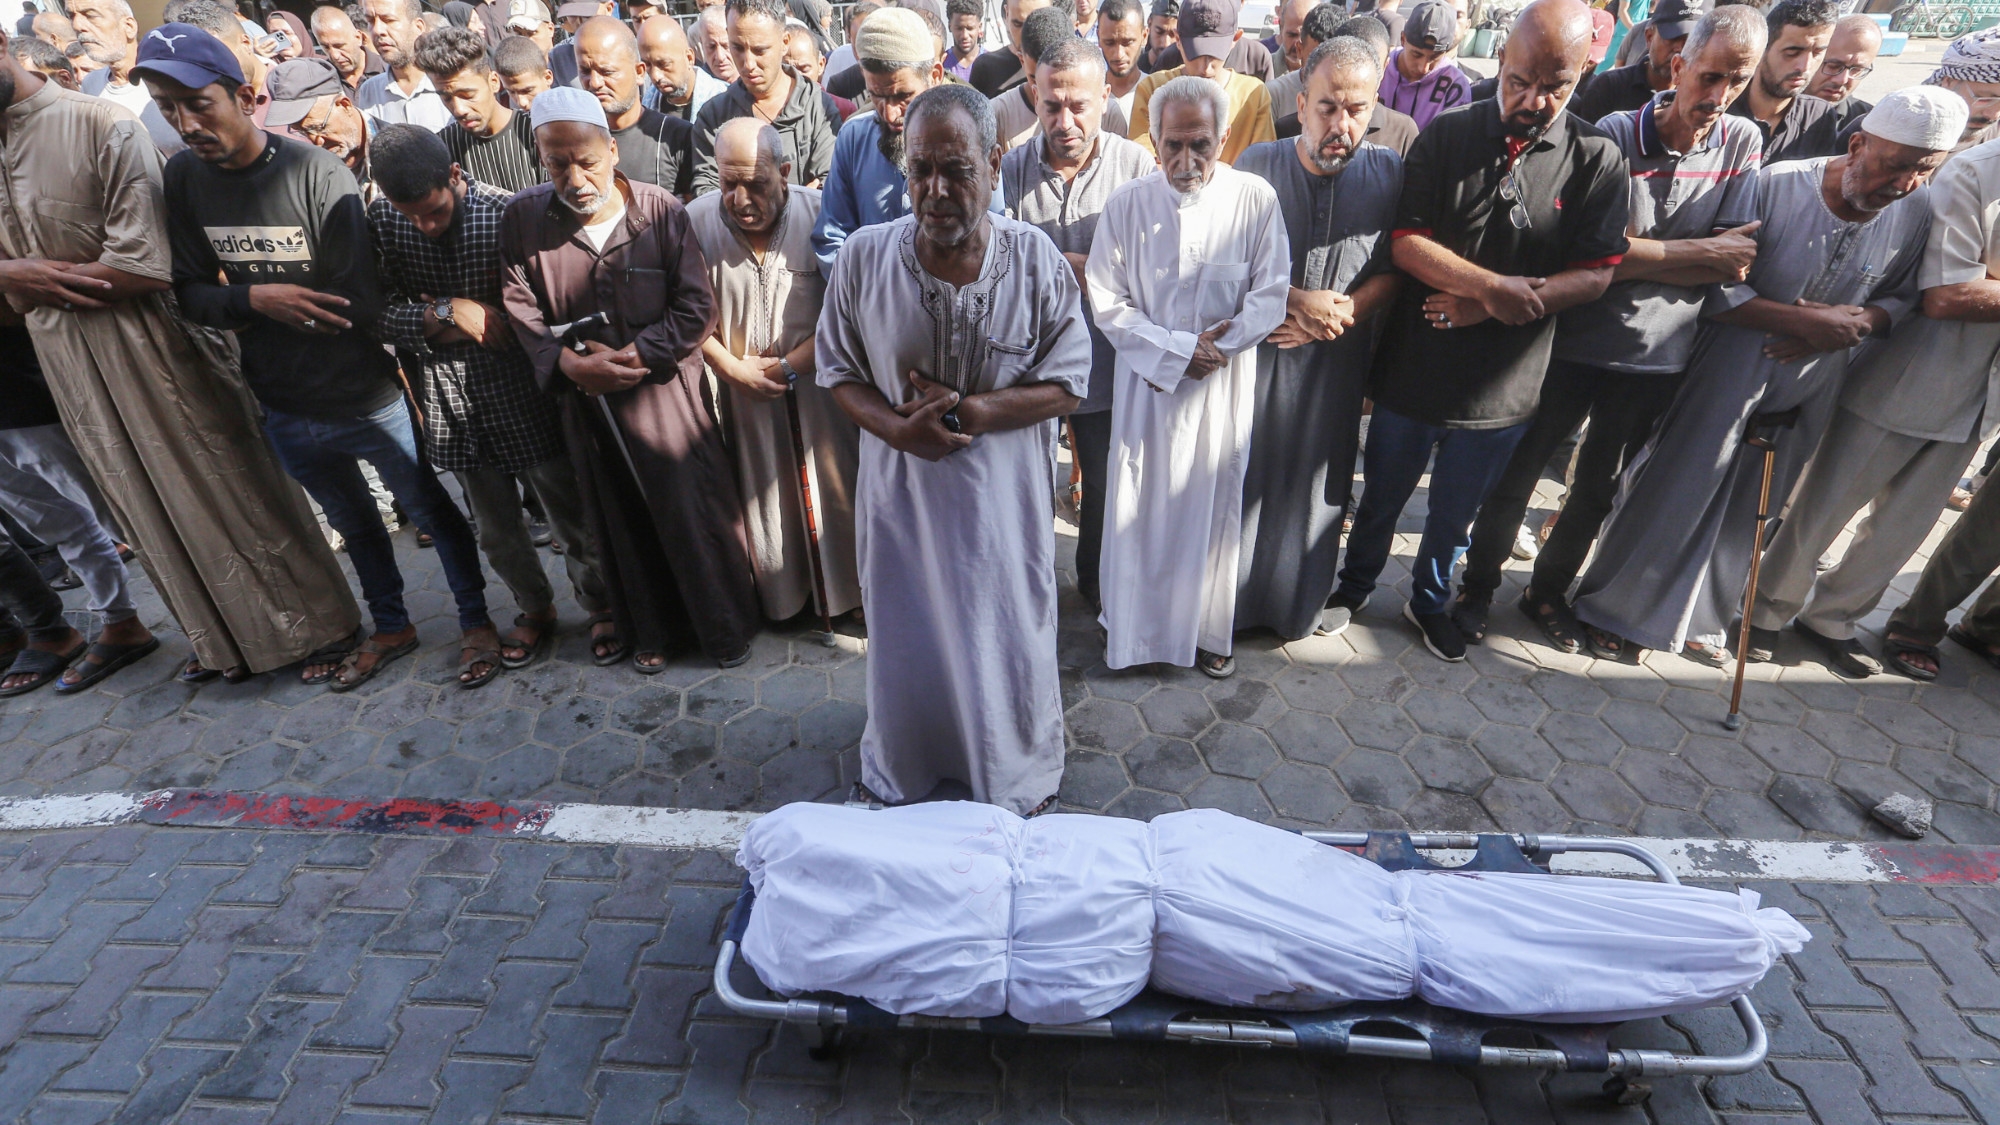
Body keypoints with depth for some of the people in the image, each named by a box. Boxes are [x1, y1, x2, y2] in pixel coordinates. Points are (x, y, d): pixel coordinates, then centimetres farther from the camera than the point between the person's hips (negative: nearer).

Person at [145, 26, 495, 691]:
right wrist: (256, 298, -18)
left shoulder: (317, 174, -16)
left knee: (432, 511, 10)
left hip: (370, 398, -5)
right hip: (285, 409, 6)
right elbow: (189, 293, 1)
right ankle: (391, 629, 39)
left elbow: (362, 300, -20)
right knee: (353, 523, 21)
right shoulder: (181, 180, 0)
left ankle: (475, 620, 29)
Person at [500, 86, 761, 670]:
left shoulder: (661, 210, -9)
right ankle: (650, 628, 34)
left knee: (694, 511, 3)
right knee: (622, 521, 14)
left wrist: (633, 355, -16)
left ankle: (726, 625, 24)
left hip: (664, 392, -3)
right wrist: (567, 362, -17)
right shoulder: (524, 218, -2)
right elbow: (521, 309, 1)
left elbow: (698, 309, -10)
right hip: (586, 400, 3)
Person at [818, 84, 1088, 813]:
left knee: (1008, 638, 14)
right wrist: (895, 426, -19)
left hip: (1003, 491, -1)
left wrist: (968, 409, -20)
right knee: (906, 641, 18)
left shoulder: (1036, 259, -12)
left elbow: (1067, 385, -8)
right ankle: (903, 772, 48)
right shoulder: (864, 257, -9)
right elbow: (837, 372, 0)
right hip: (899, 487, 1)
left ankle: (1021, 776, 44)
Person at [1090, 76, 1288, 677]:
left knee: (1213, 504, 10)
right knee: (1137, 507, 7)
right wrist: (1175, 349, -14)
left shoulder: (1255, 199, -6)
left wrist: (1213, 348, -15)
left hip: (1223, 381, 0)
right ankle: (1129, 622, 26)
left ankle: (1206, 628, 28)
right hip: (1145, 379, 0)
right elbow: (1107, 302, -5)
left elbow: (1270, 296, -4)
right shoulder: (1126, 204, -5)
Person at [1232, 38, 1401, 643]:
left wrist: (1342, 312, -16)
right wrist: (1297, 300, -15)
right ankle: (1232, 599, 25)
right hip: (1259, 350, -1)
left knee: (1317, 483, 12)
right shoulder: (1258, 164, -5)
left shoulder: (1390, 173, -2)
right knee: (1244, 476, 5)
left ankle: (1300, 604, 32)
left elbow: (1395, 269, 0)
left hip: (1338, 362, 1)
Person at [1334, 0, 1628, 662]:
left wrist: (1485, 306, -21)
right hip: (1413, 368, 0)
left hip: (1503, 384, 1)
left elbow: (1595, 276, -8)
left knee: (1454, 513, 18)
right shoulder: (1445, 137, -6)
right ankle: (1356, 585, 41)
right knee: (1382, 497, 17)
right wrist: (1494, 287, -25)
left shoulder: (1597, 160, -5)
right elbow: (1407, 242, -12)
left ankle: (1429, 600, 42)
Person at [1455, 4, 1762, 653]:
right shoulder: (1614, 136, -11)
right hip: (1575, 346, -4)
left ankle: (1549, 592, 34)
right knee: (1517, 473, 5)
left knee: (1599, 490, 16)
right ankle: (1478, 584, 24)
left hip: (1658, 357, 4)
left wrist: (1644, 253, -19)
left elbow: (1733, 266, -7)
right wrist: (1700, 251, -15)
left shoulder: (1743, 145, 0)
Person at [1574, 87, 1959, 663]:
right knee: (1671, 492, -3)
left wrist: (1858, 322, -13)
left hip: (1810, 387, 5)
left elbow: (1903, 297, 9)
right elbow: (1713, 285, -16)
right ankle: (1614, 607, 14)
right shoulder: (1775, 186, -16)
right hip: (1729, 370, -5)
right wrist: (1805, 320, -21)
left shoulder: (1915, 213, -2)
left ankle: (1699, 615, 31)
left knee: (1747, 510, 14)